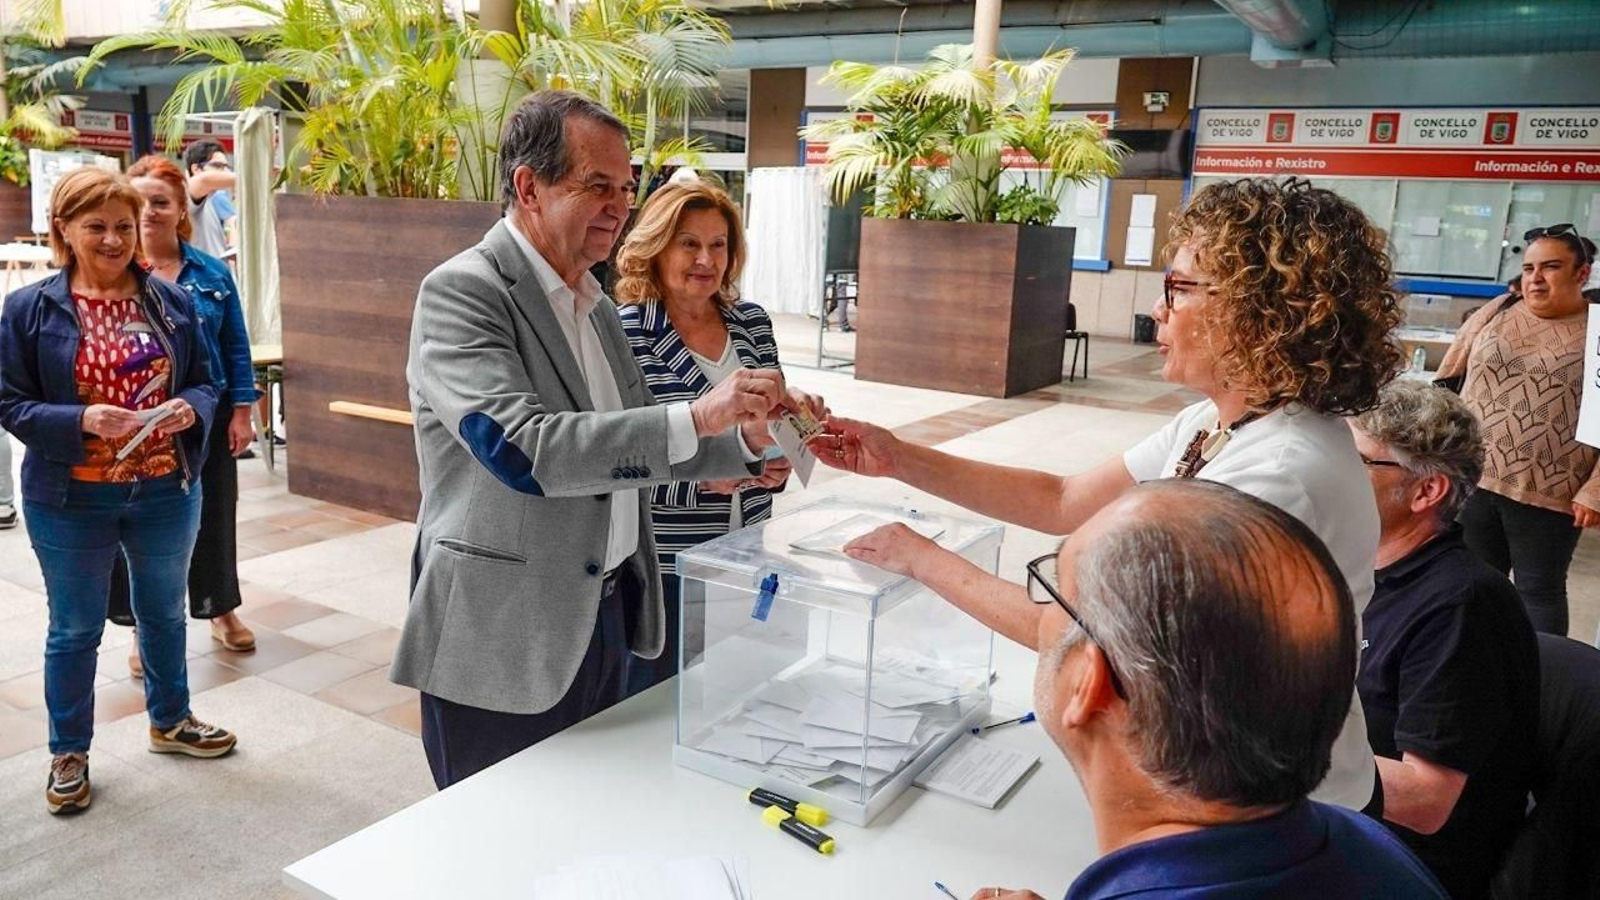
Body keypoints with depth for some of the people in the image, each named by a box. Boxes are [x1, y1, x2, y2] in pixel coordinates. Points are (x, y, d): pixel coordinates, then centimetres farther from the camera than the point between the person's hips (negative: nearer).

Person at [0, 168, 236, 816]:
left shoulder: (170, 301, -1)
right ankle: (68, 753, 32)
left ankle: (170, 721, 42)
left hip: (166, 492, 3)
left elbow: (204, 381, 5)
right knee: (74, 629, 12)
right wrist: (82, 420, -25)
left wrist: (190, 409, -17)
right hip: (70, 500, -3)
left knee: (165, 612, 20)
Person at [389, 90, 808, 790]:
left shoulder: (593, 303, 11)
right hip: (503, 639, -7)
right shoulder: (461, 292, -15)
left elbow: (635, 439, 15)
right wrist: (695, 418, -32)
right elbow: (521, 449, -28)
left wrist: (743, 439, -2)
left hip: (602, 618, 8)